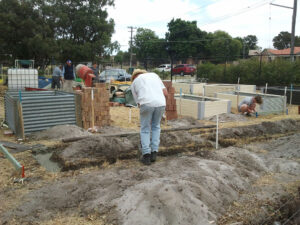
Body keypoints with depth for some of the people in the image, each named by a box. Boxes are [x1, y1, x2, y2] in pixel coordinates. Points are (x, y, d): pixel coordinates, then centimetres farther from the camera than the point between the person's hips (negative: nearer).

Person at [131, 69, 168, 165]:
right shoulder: (154, 75, 28)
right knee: (156, 127, 22)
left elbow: (138, 103, 19)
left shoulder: (134, 83, 23)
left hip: (146, 104, -2)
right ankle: (154, 153, 18)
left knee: (145, 130, 14)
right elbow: (165, 93, 19)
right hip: (161, 103, 2)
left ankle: (146, 156, 6)